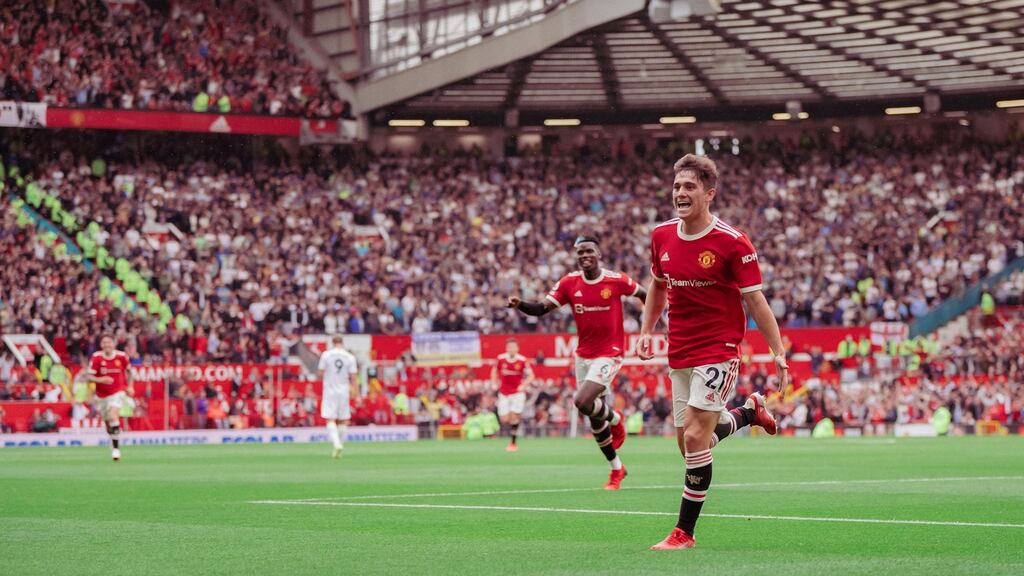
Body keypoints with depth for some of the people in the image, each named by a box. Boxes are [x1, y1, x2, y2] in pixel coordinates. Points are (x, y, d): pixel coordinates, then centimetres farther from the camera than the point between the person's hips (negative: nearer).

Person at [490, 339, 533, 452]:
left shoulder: (523, 360, -11)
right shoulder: (500, 359, -5)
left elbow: (530, 375, -1)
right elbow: (494, 370, 15)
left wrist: (524, 385, -17)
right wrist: (494, 383, 2)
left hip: (517, 393, -2)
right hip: (503, 394, 2)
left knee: (514, 417, -13)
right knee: (504, 420, -3)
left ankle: (513, 443, -1)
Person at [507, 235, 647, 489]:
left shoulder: (616, 280, -11)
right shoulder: (569, 283, -3)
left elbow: (643, 294, 5)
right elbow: (542, 308, -7)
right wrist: (519, 304, -25)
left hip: (609, 354, -4)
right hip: (583, 355, 4)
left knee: (582, 403, -23)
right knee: (596, 419, 9)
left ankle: (615, 418, 10)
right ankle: (616, 468, 28)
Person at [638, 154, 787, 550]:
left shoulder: (732, 243, -14)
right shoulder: (662, 237, 2)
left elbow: (755, 301, -11)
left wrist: (778, 352, -13)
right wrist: (647, 331, 13)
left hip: (718, 350, -6)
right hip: (679, 354, 7)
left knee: (695, 437, -15)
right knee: (689, 442, 11)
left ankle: (684, 532, -5)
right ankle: (750, 411, 40)